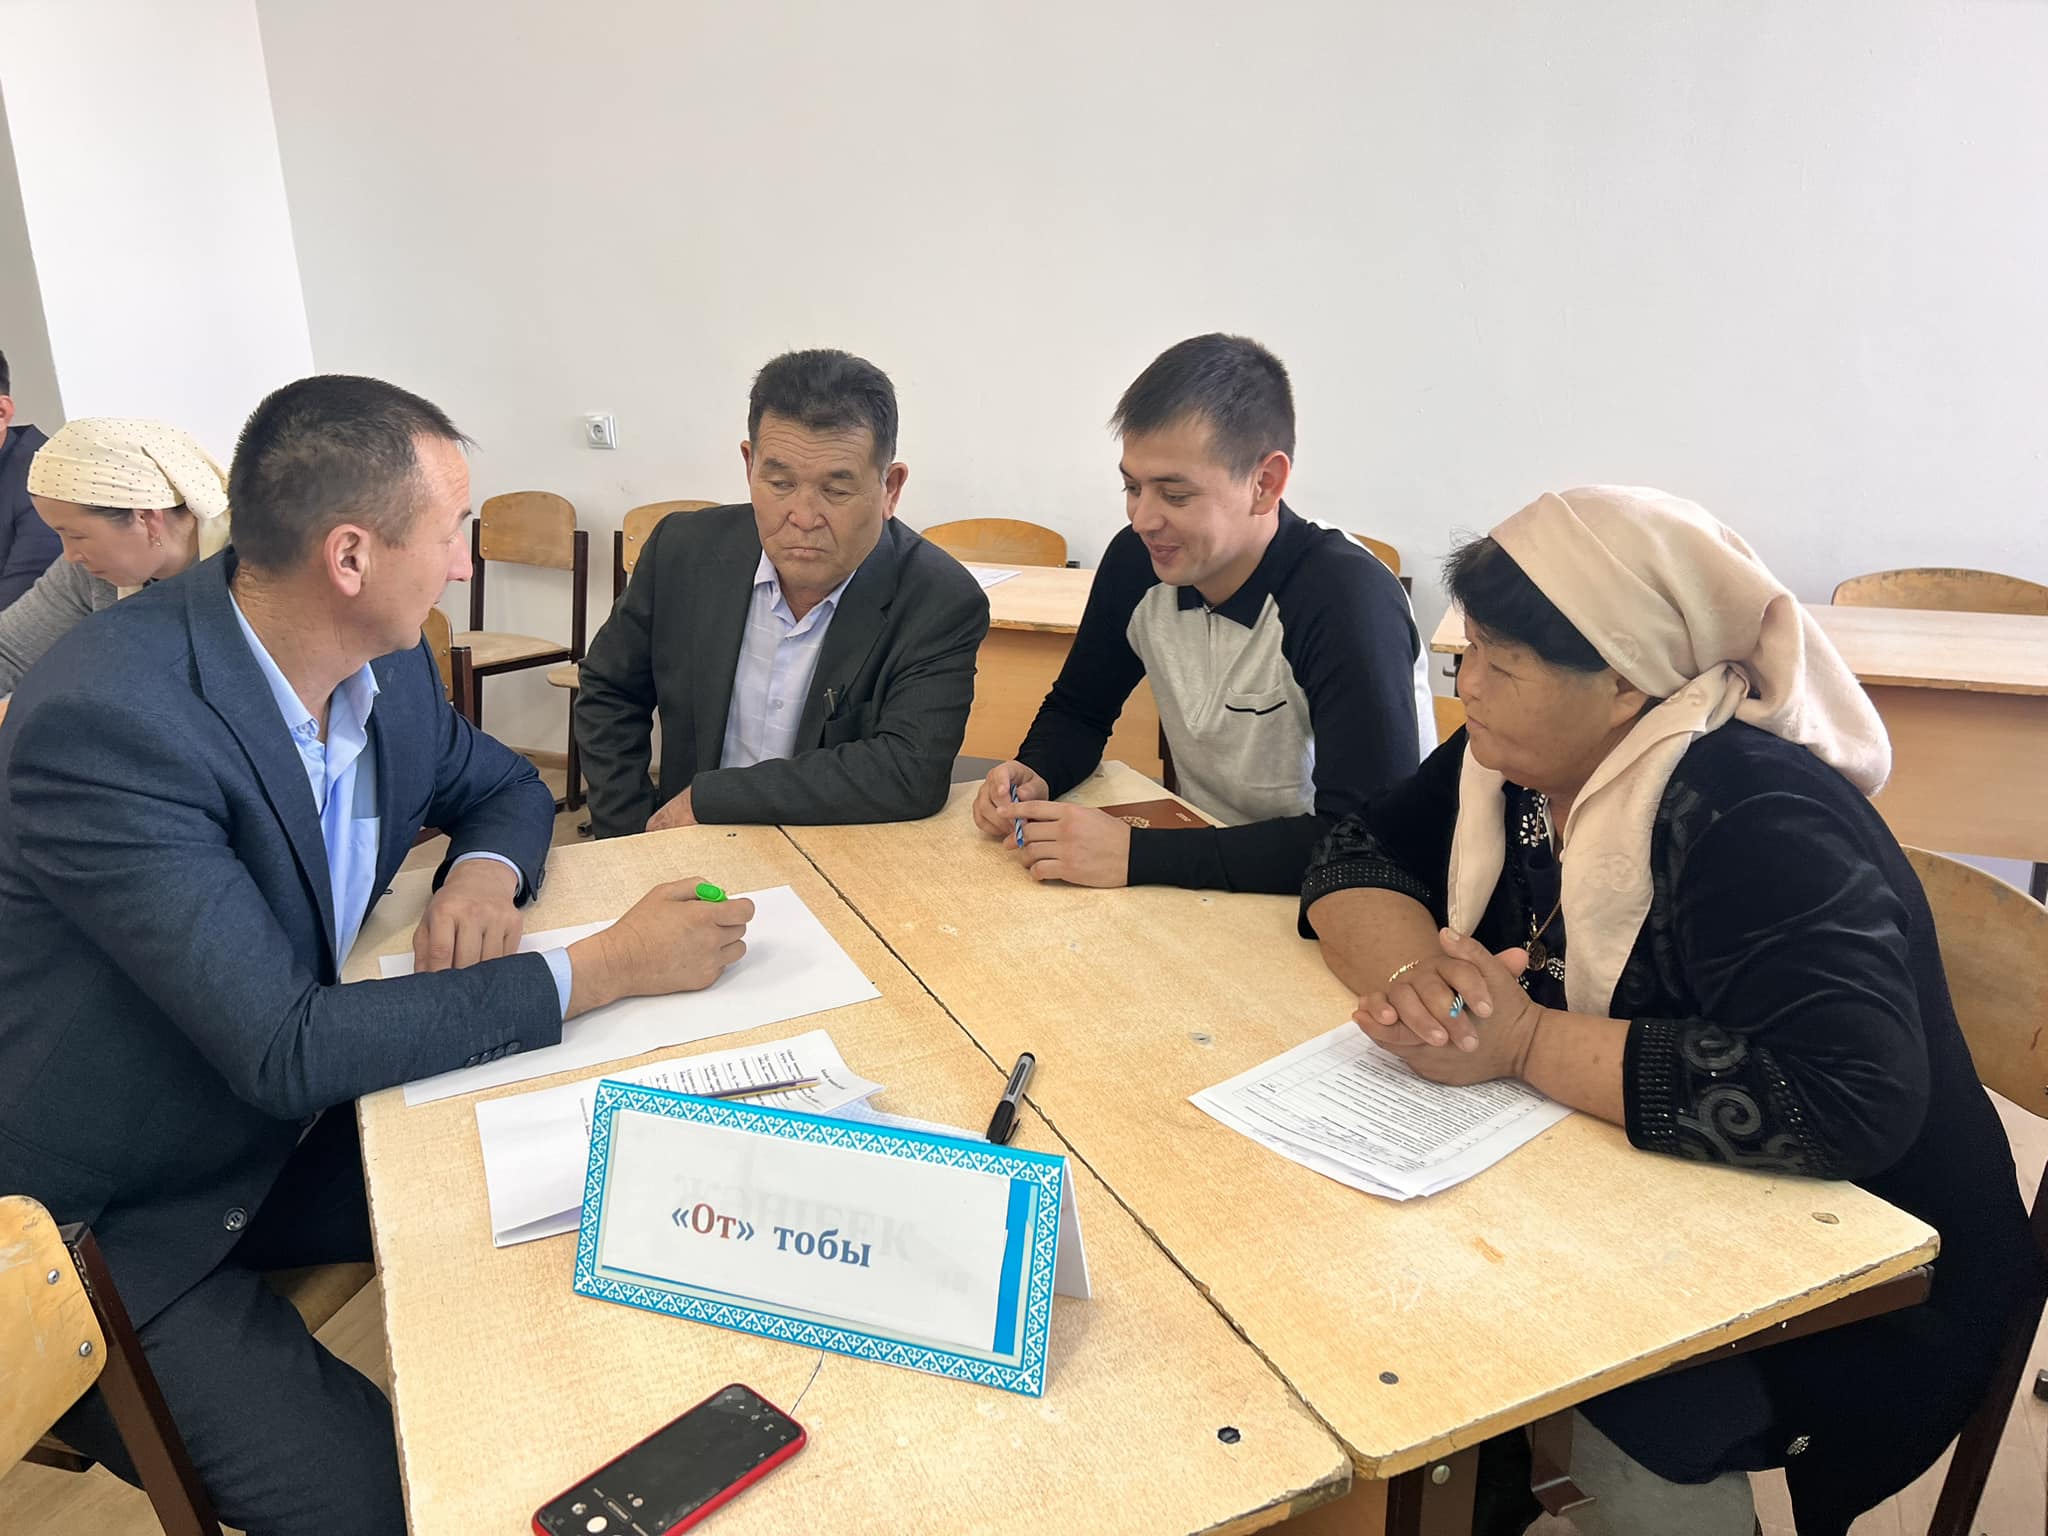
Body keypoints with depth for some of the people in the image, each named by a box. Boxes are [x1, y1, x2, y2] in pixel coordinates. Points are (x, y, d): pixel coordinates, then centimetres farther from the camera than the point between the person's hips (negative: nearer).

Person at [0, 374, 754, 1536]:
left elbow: (505, 784, 11)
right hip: (105, 1232, -6)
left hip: (284, 1137, 7)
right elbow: (285, 1050, -33)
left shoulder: (387, 663, -8)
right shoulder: (108, 718, -31)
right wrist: (608, 968, -30)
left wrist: (485, 867, -14)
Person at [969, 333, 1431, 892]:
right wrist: (1034, 775, -10)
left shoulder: (1348, 600, -23)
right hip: (1196, 881, 6)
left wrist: (1135, 855, -30)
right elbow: (1077, 709, 11)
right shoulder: (1136, 560, -4)